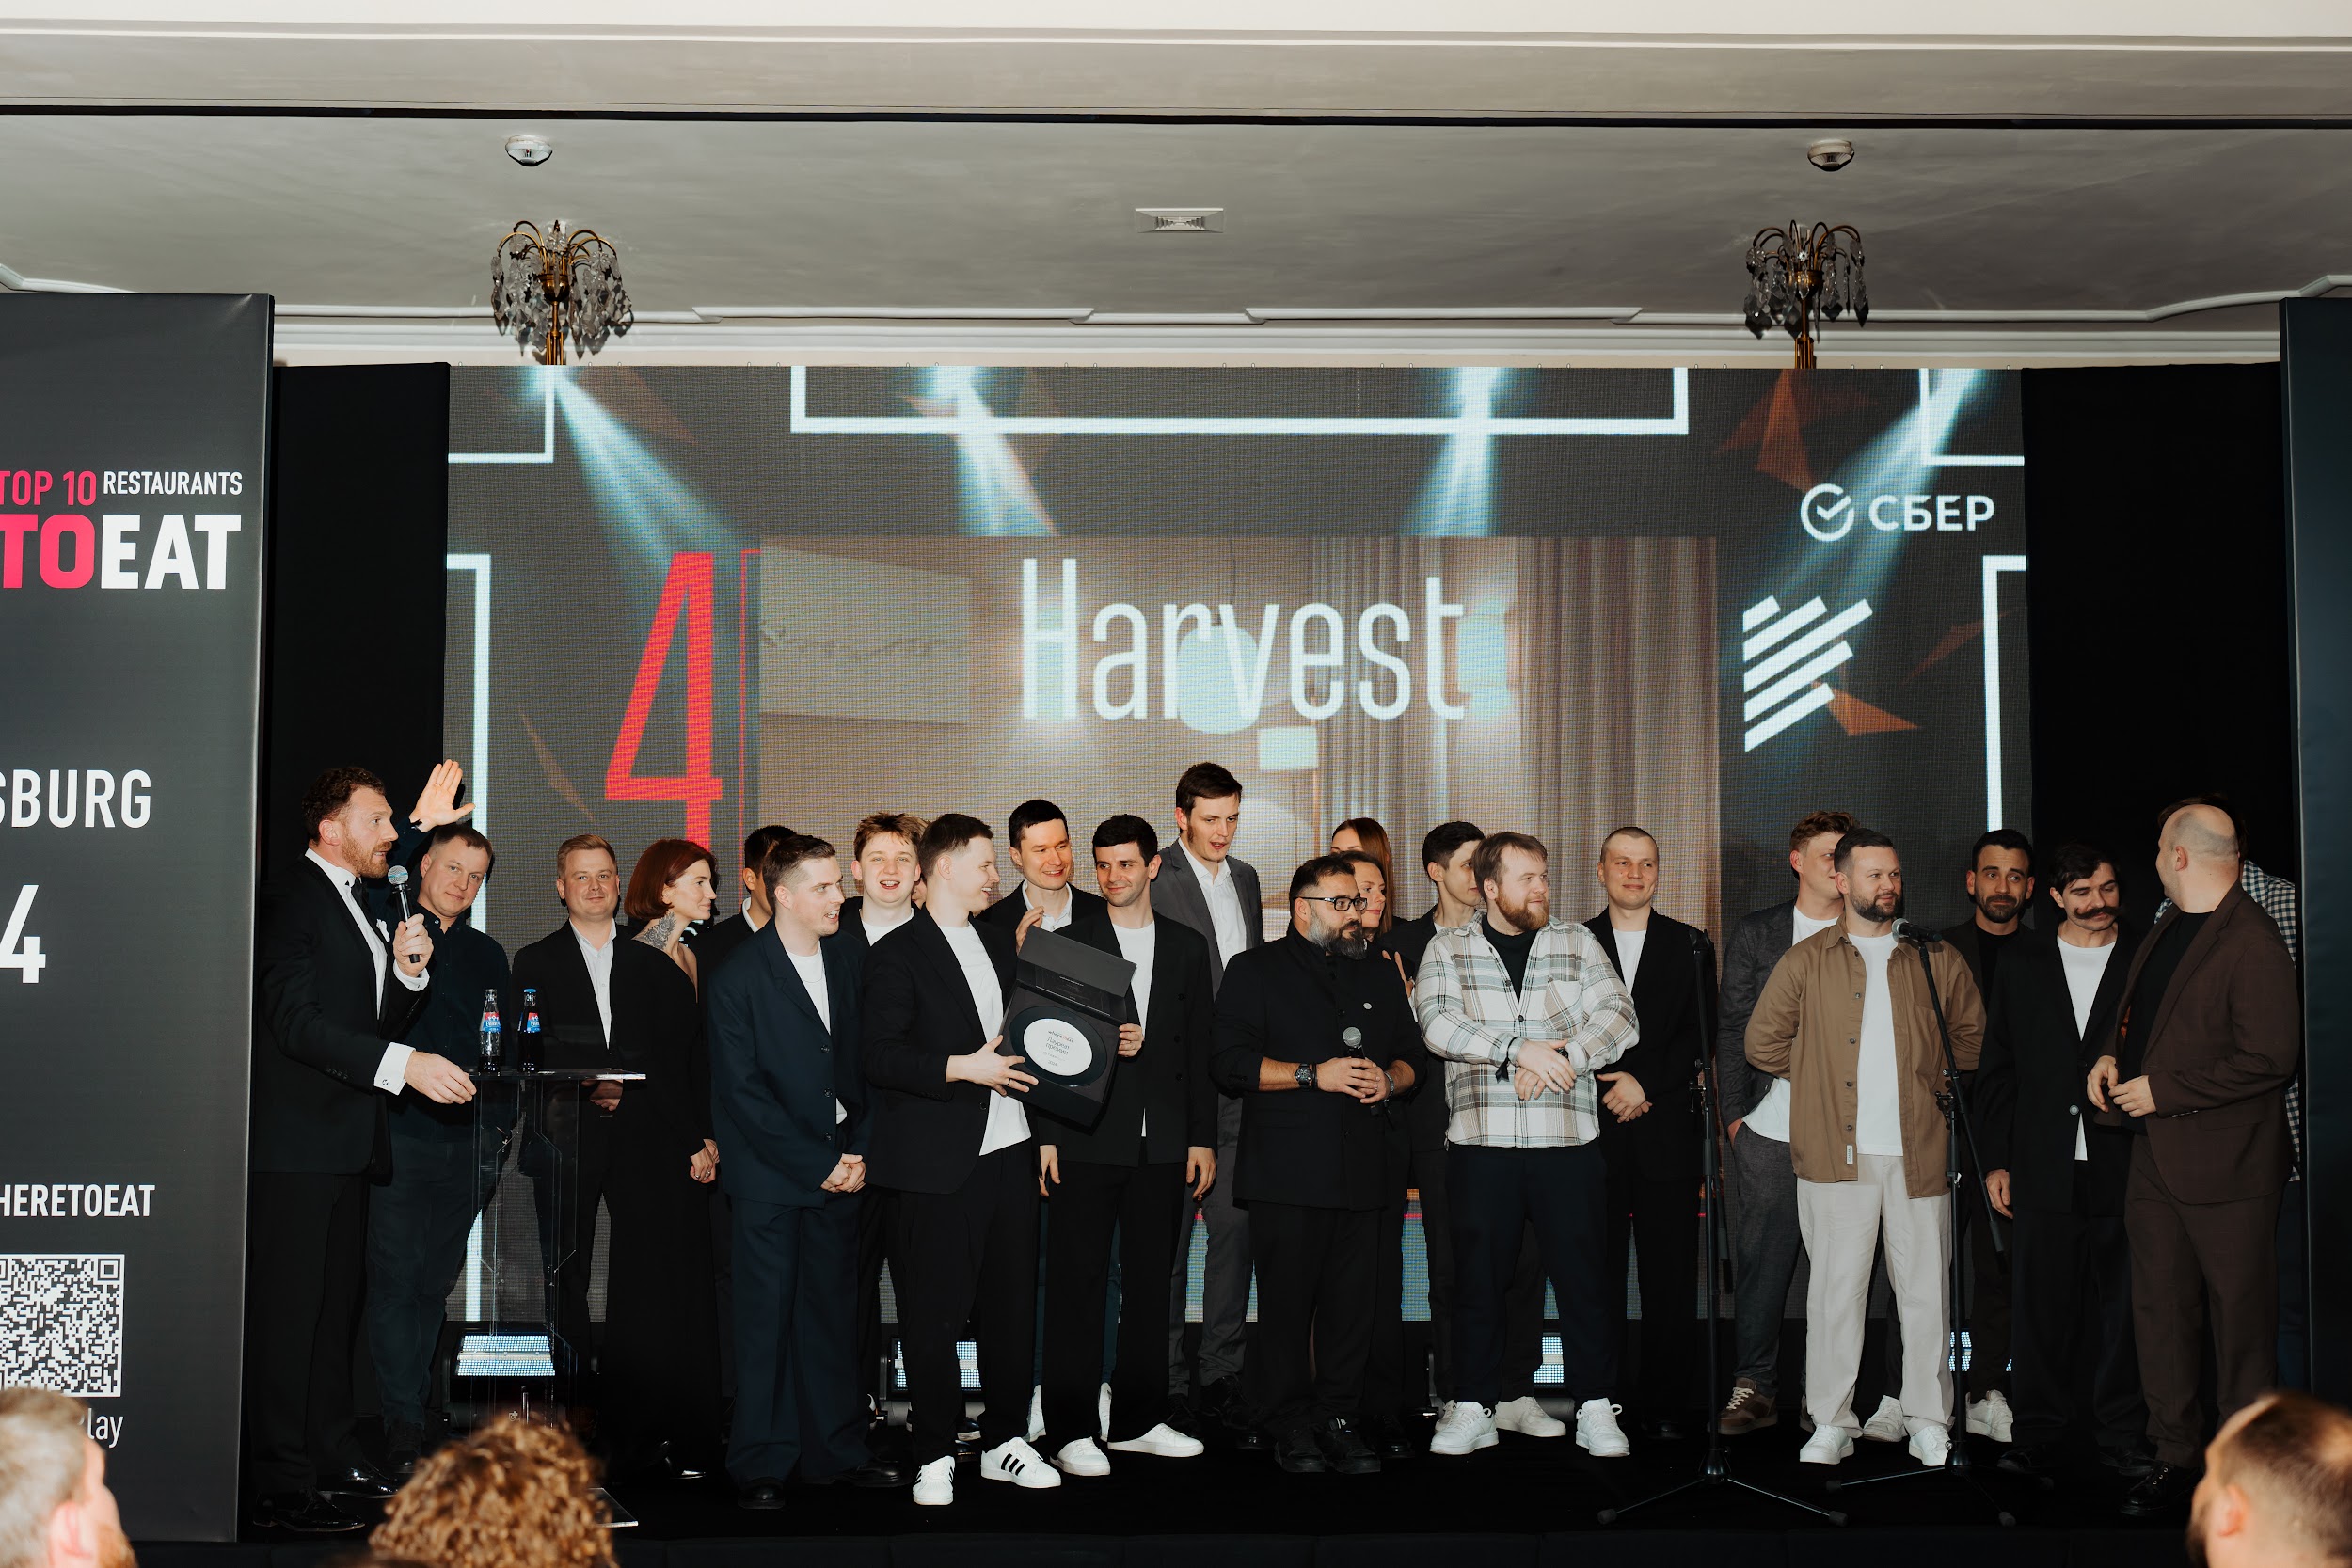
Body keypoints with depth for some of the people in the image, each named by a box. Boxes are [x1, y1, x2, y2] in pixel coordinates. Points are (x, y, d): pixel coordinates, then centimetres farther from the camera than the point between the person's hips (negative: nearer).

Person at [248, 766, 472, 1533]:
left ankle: (329, 1451, 25)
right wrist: (402, 1063, -27)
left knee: (336, 1299, 15)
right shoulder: (291, 900, -10)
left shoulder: (356, 908, 19)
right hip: (297, 1140, -10)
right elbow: (296, 1021, -21)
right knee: (287, 1304, -7)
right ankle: (280, 1484, -5)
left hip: (348, 1139, 10)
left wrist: (408, 972, 1)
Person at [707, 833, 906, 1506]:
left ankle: (836, 1449, 20)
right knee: (767, 1316, 0)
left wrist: (858, 1151, -2)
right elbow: (743, 1091, -11)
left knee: (834, 1311, 9)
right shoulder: (736, 979, -8)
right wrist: (819, 1165, -12)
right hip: (771, 1175, -4)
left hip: (842, 1166, 4)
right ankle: (761, 1464, 10)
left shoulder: (852, 959, 8)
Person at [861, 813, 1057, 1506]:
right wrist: (963, 1068, -20)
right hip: (939, 1162, -6)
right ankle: (935, 1456, 10)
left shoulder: (999, 941, 18)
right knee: (932, 1314, -1)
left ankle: (1006, 1441, 21)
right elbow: (881, 1058, -14)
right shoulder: (897, 954, -5)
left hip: (1008, 1150, 7)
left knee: (1012, 1305, 10)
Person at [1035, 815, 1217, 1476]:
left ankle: (1139, 1420, 19)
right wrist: (1046, 1135, -7)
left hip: (1162, 1143, 3)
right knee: (1077, 1281, -2)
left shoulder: (1187, 946, 11)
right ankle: (1070, 1429, 3)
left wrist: (1203, 1139, 6)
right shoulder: (1068, 943, 3)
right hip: (1087, 1140, -3)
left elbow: (1198, 1049, 11)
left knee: (1150, 1279, 9)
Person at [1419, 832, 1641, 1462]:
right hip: (1481, 1143, 0)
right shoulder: (1447, 951, 7)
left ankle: (1594, 1409, 12)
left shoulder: (1577, 944, 10)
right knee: (1479, 1276, 5)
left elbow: (1619, 1019, 1)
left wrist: (1561, 1056, -14)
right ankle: (1474, 1409, 15)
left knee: (1582, 1275, 1)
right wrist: (1521, 1049, -16)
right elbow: (1438, 1024, -8)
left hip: (1569, 1142, 1)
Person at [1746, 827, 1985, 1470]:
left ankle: (1930, 1423, 15)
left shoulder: (1936, 959, 9)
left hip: (1920, 1151, 1)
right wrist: (1819, 1081, 10)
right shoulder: (1806, 961, 6)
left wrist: (1940, 1088, 12)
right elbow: (1763, 1040, 11)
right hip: (1837, 1153, -1)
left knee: (1926, 1290, 4)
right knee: (1836, 1289, 1)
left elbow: (1972, 1033, 21)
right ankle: (1831, 1423, 9)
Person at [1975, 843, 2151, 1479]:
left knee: (2122, 1308, 5)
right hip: (2043, 1170, 1)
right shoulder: (2023, 963, 8)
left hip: (2122, 1167, -1)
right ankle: (2039, 1437, 13)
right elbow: (1995, 1068, 9)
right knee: (2041, 1310, 4)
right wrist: (1995, 1159, 4)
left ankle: (2122, 1434, 18)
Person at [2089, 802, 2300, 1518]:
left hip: (2226, 1164, -9)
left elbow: (2271, 1057, -20)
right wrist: (2113, 1056, 5)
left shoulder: (2251, 941, -15)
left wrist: (2162, 1090, -17)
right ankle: (2174, 1459, 22)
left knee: (2242, 1324, 1)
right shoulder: (2163, 935, 14)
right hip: (2156, 1158, 9)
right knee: (2160, 1316, 12)